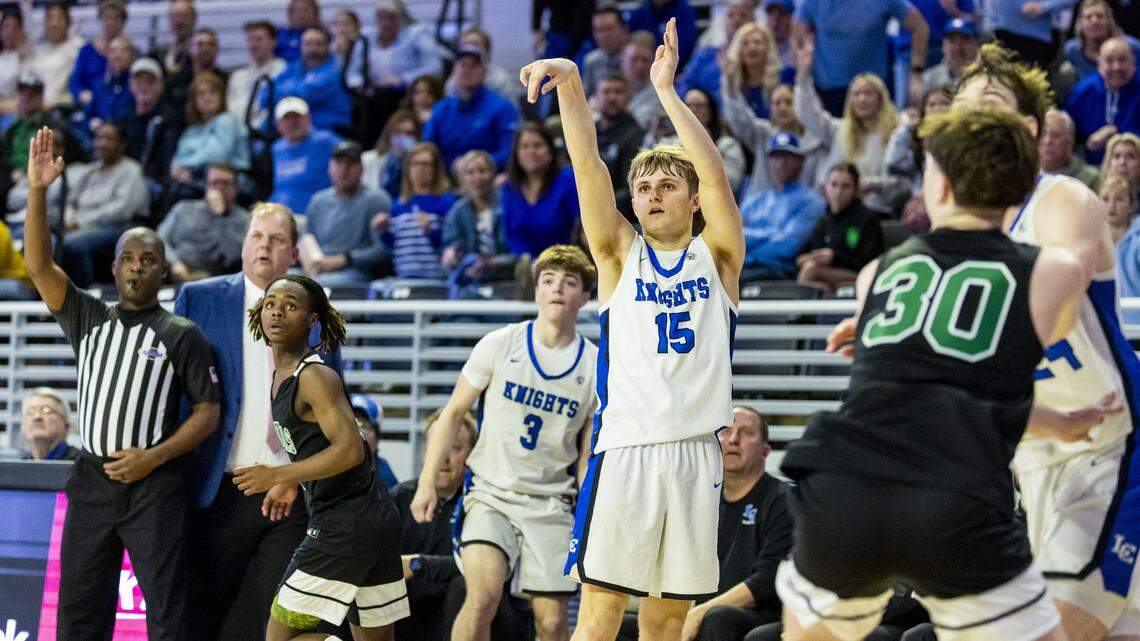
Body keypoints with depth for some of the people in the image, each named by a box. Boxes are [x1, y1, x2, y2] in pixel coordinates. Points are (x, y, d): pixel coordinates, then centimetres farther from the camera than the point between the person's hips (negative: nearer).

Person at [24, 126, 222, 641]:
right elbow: (39, 266, 1)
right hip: (91, 481, 4)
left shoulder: (182, 336, 2)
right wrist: (37, 192, -9)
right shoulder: (88, 320, 11)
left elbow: (208, 412, -1)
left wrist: (153, 457, -13)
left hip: (153, 486, -4)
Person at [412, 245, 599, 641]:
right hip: (491, 493, -1)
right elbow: (453, 414, 6)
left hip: (551, 504, 1)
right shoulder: (500, 345, -1)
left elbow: (589, 455, 7)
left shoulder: (595, 367, 2)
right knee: (483, 596, -23)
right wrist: (427, 483, -1)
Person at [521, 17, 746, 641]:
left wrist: (667, 90, -11)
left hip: (696, 450, 1)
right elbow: (587, 165, -2)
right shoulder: (620, 254, 11)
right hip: (624, 445, -1)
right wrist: (570, 83, -16)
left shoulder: (717, 257, 11)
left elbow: (715, 174, -5)